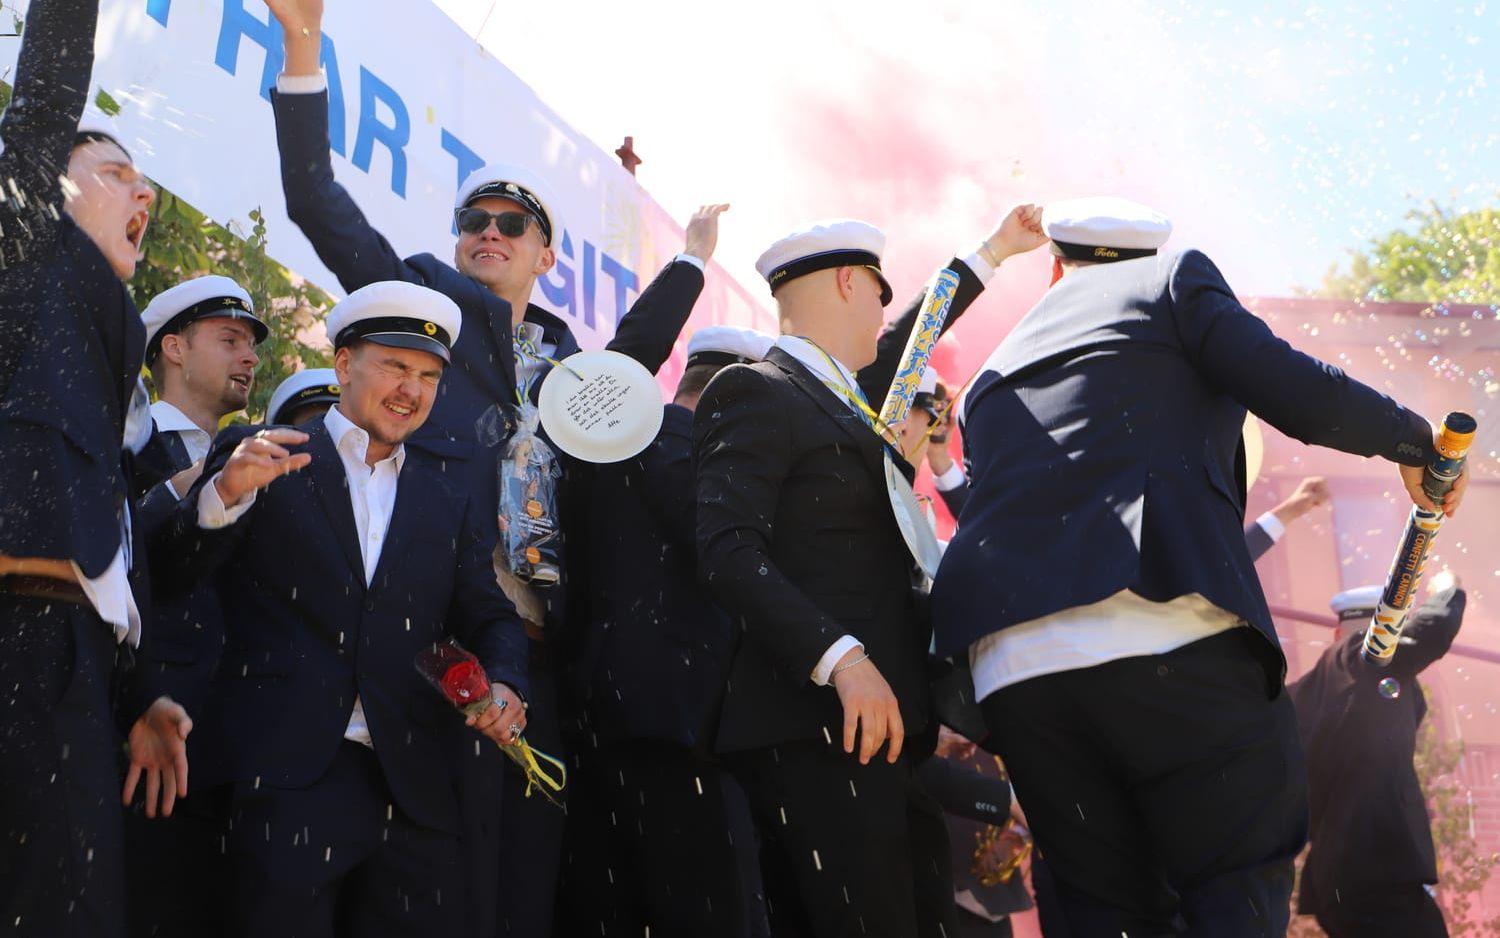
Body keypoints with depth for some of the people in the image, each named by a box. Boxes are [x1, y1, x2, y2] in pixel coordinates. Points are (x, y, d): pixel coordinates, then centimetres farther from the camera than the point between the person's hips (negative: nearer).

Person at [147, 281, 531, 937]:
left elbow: (490, 618, 16)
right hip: (288, 778, -3)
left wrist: (505, 687, -6)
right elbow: (170, 574, 2)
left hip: (414, 787, 4)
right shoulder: (258, 456, 8)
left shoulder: (449, 507, 19)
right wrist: (225, 493, -17)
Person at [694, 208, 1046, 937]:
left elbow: (900, 347, 43)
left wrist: (992, 252, 54)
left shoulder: (838, 392, 23)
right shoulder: (755, 392, -5)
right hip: (816, 730, -9)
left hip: (878, 718, 9)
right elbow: (728, 551, -16)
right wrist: (841, 658, -26)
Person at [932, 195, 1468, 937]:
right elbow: (1298, 394, 2)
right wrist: (1413, 441, 18)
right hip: (1165, 631, -5)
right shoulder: (1172, 277, 14)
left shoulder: (989, 381, 29)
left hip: (1013, 670, 5)